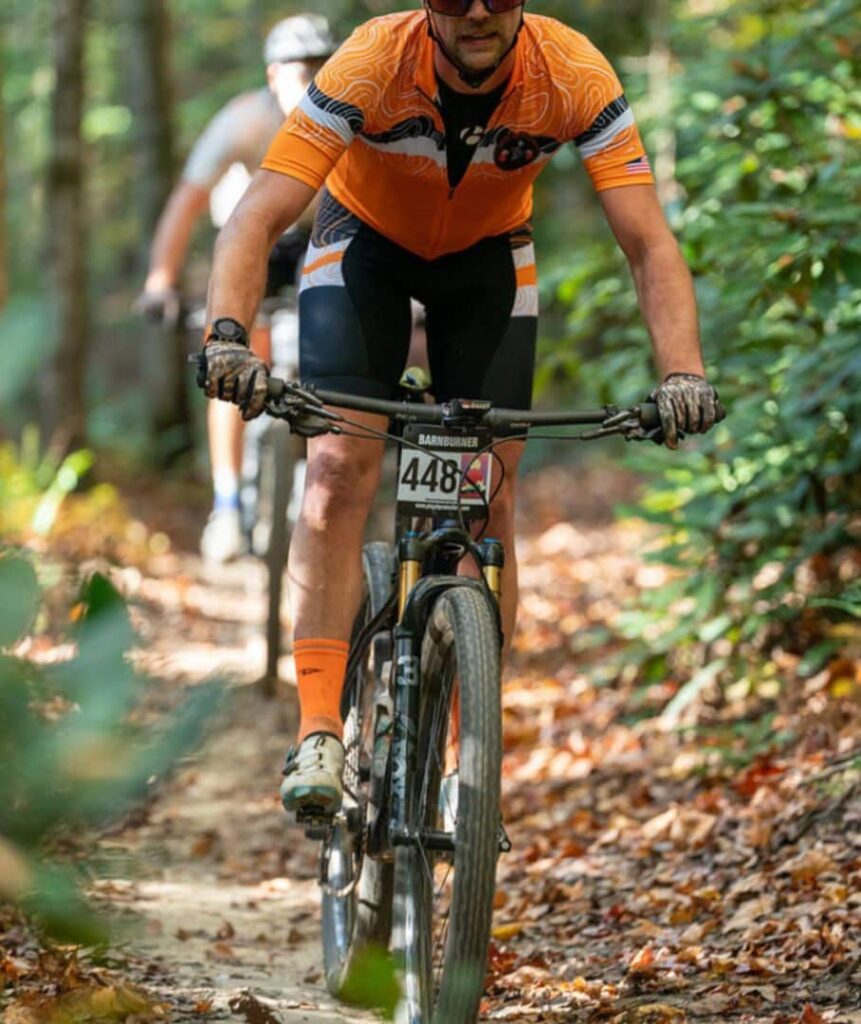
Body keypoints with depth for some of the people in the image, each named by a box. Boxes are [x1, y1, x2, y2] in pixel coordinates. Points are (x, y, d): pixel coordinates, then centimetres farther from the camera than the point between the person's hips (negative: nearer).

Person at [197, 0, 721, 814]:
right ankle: (318, 733, -22)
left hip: (487, 257, 2)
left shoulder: (575, 76, -31)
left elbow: (648, 243, -30)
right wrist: (227, 337, -56)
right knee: (340, 472, -20)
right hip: (364, 241, -2)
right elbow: (256, 220, -38)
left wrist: (682, 374, -46)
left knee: (490, 498, -6)